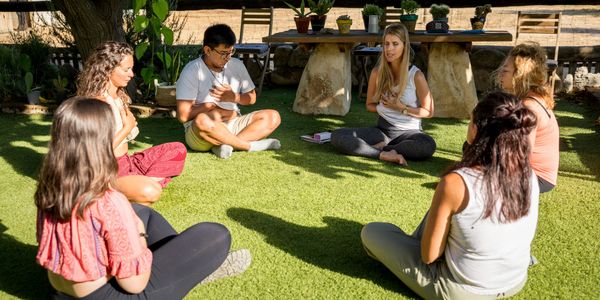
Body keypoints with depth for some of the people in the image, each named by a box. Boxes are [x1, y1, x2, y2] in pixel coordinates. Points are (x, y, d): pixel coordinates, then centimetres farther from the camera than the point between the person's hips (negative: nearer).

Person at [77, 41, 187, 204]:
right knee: (150, 192, -33)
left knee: (178, 150, 0)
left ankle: (143, 182, -11)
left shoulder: (120, 96, 9)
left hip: (127, 162, 9)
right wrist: (127, 128, -11)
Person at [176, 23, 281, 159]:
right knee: (202, 121, -41)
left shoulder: (237, 65, 5)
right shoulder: (192, 71, -11)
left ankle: (224, 143, -27)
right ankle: (250, 145, -23)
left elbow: (251, 98, 13)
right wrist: (211, 107, -7)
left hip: (232, 125, 6)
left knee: (272, 116, -13)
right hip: (198, 132, -5)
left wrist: (234, 97, -8)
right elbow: (183, 115, -16)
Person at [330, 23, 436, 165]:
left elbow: (429, 112, -1)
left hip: (408, 131, -2)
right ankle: (384, 154, -30)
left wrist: (402, 108, -11)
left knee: (429, 145, -38)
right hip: (382, 129, 3)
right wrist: (383, 107, -7)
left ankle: (379, 147, -23)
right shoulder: (377, 72, 1)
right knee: (337, 136, -20)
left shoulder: (416, 75, -7)